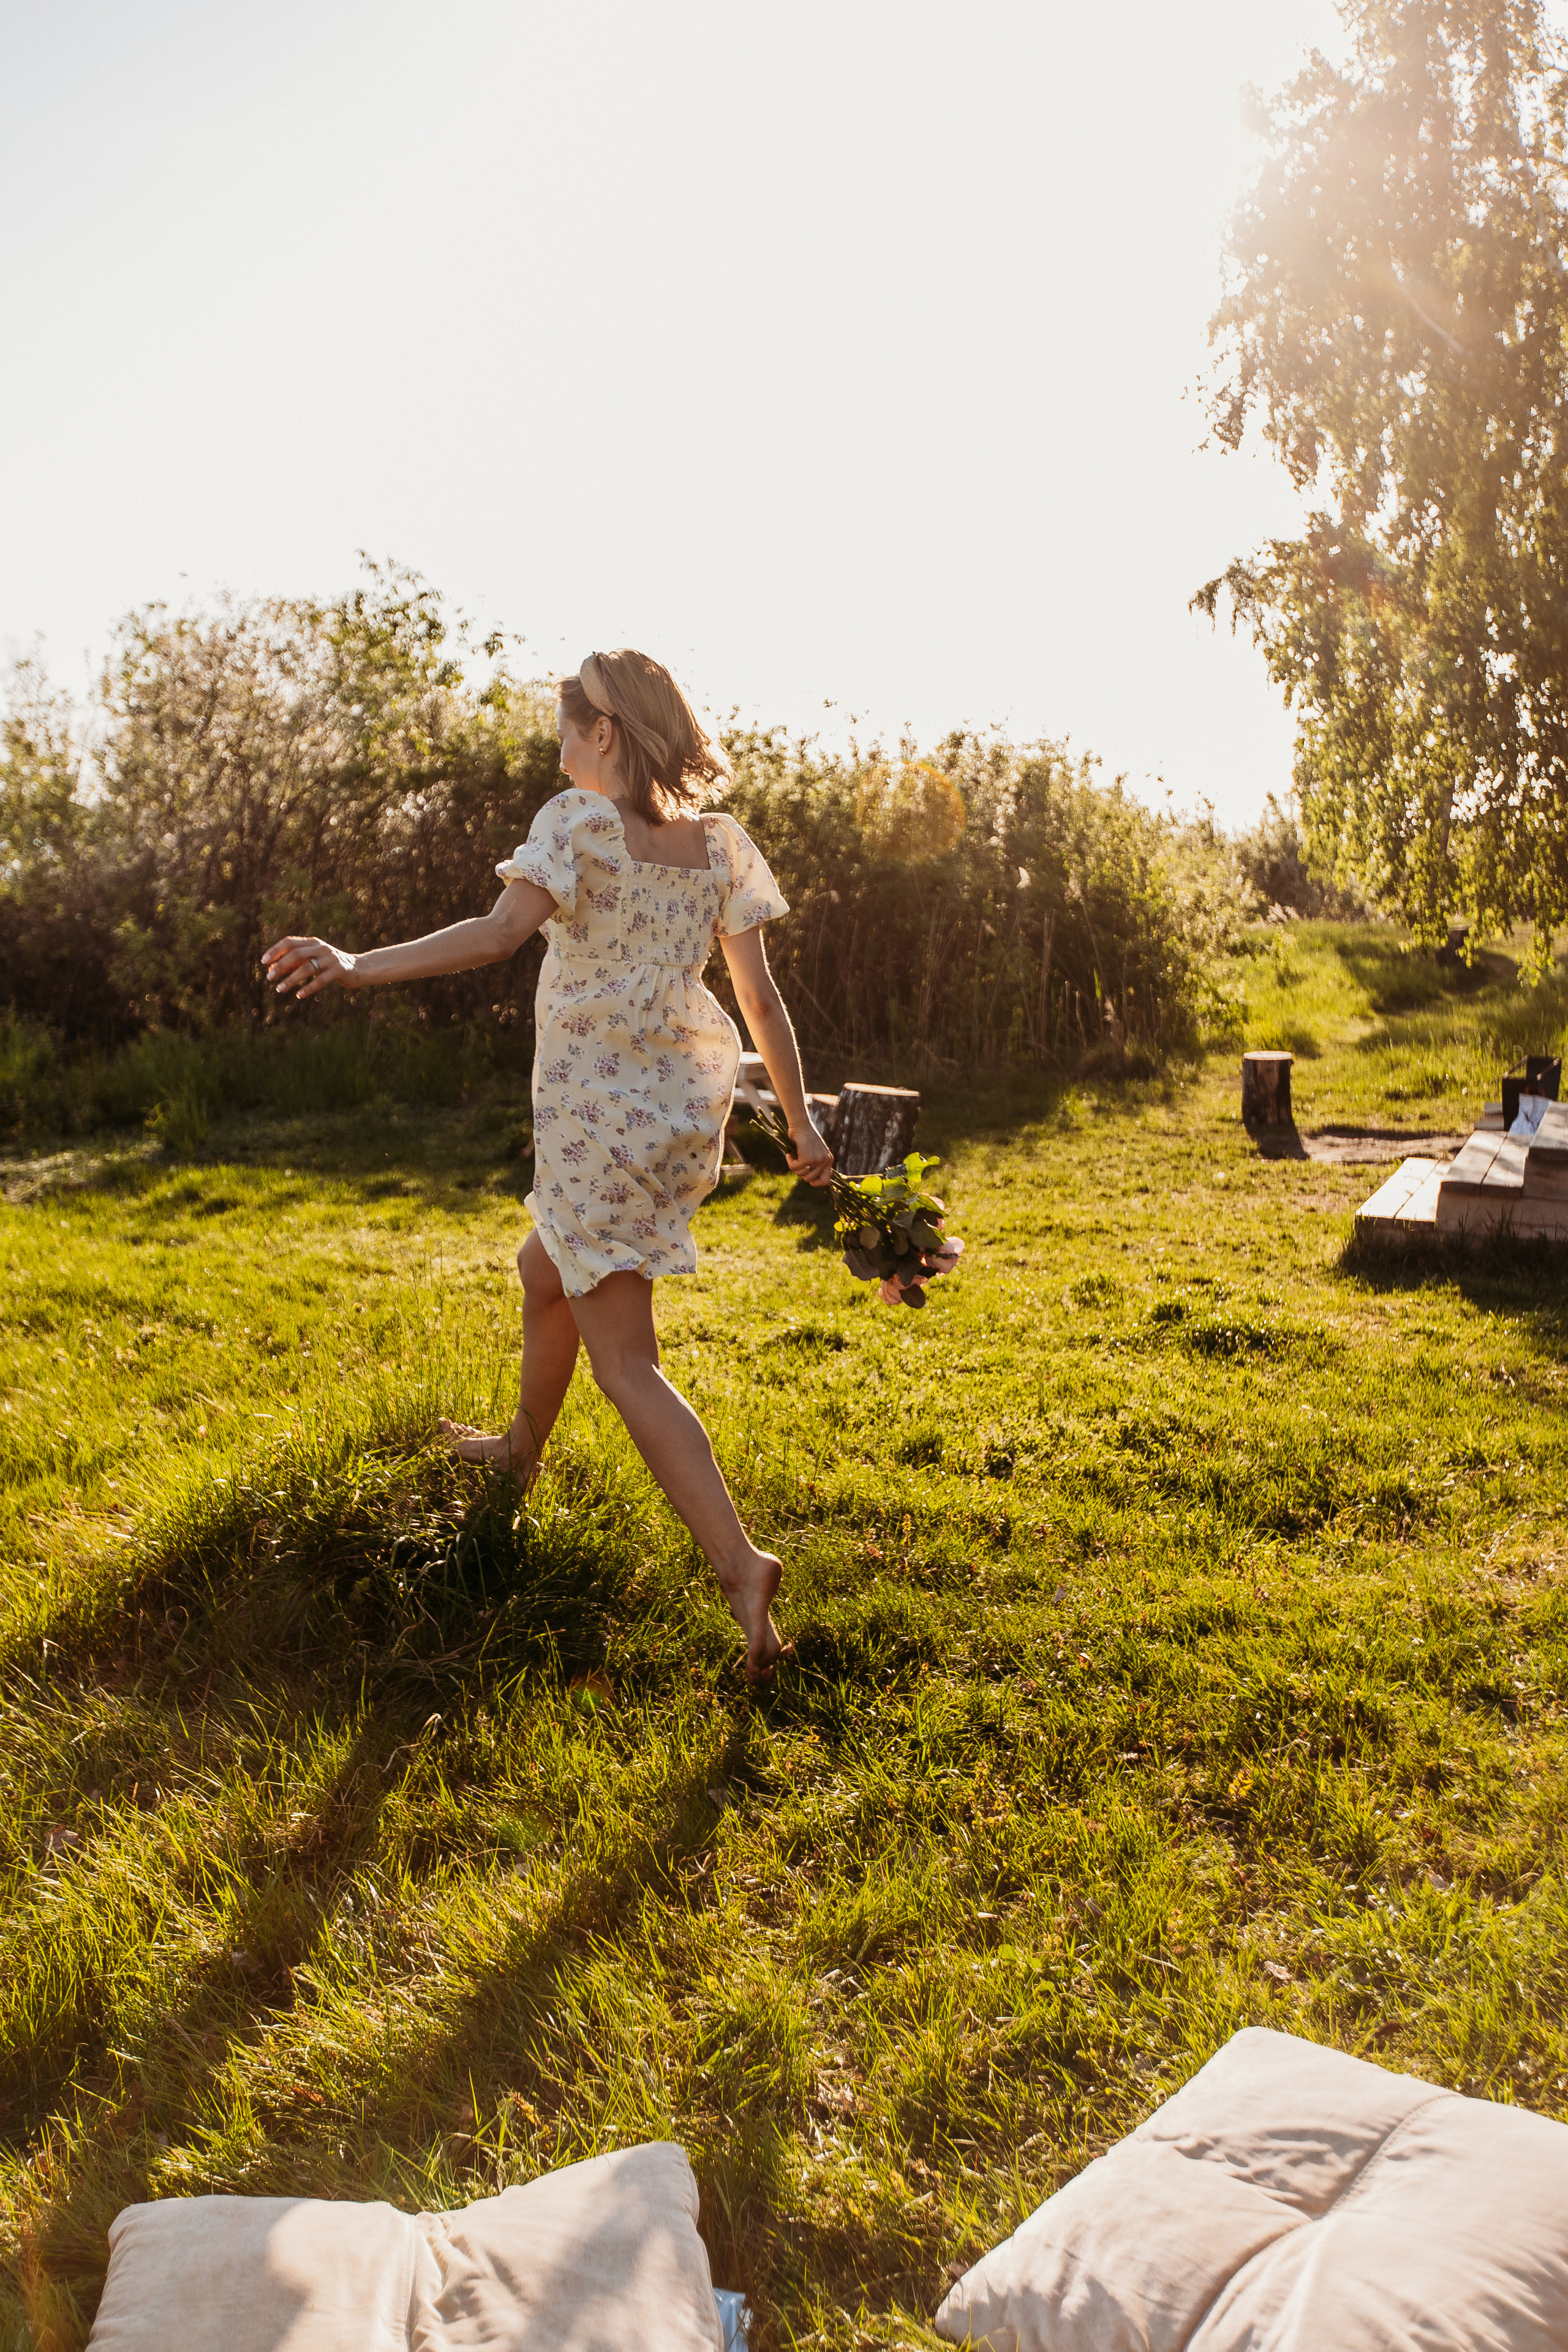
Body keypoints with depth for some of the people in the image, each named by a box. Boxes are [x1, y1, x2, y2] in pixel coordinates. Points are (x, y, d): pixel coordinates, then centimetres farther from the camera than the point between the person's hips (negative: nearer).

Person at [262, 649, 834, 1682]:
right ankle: (524, 1448, 49)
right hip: (691, 1104, 7)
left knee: (626, 1360, -4)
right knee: (546, 1271, 30)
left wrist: (356, 966, -33)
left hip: (598, 1114, -7)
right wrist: (802, 1126, 10)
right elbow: (761, 995, 5)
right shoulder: (719, 841, 6)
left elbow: (501, 931, -27)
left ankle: (739, 1563, -17)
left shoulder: (580, 821, -10)